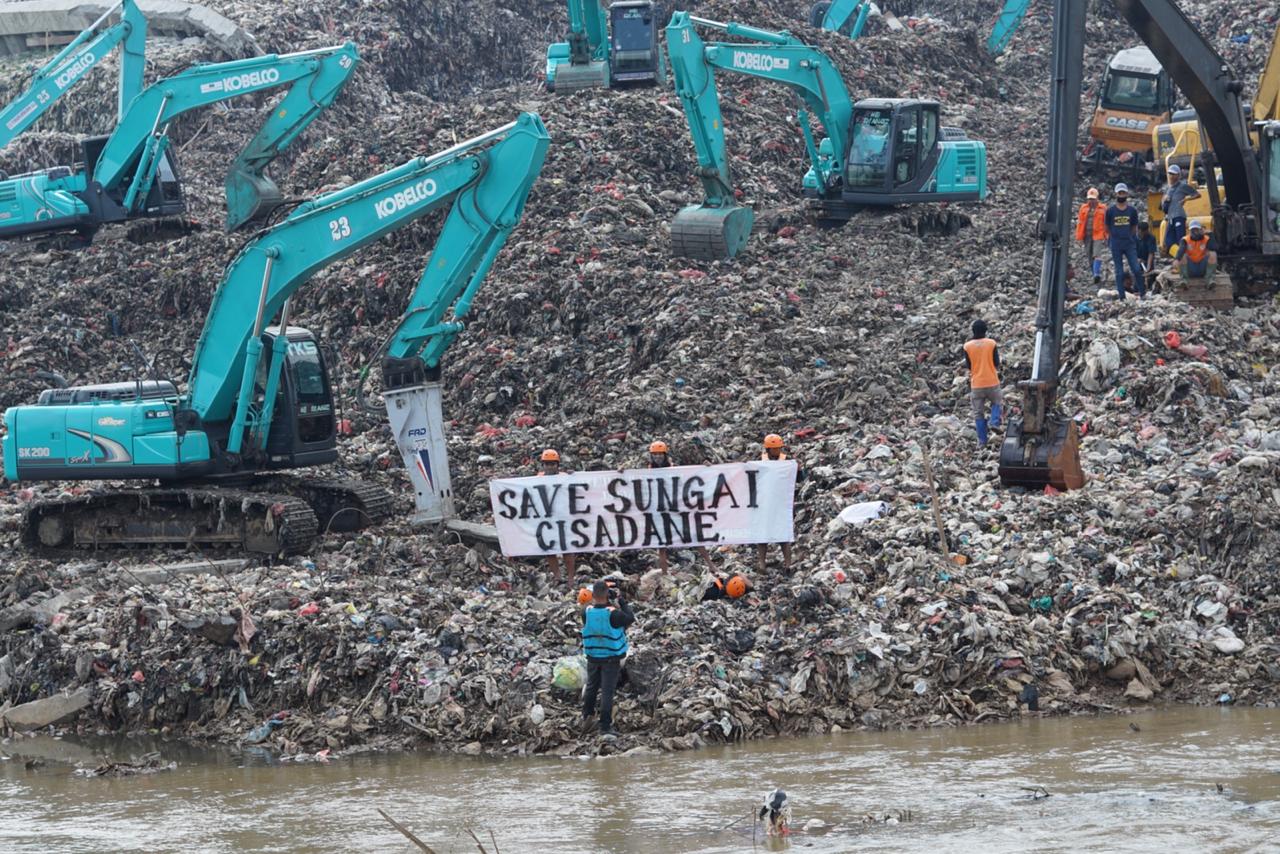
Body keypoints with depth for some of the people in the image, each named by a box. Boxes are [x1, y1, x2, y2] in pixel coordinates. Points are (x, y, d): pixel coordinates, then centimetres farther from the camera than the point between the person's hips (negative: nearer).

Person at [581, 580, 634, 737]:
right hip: (611, 657, -3)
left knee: (591, 687, 24)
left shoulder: (586, 612, -16)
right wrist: (622, 601, -3)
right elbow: (630, 619, -10)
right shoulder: (613, 614, -26)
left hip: (592, 657, 3)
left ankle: (587, 716, 41)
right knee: (607, 692, 4)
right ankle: (605, 727, 7)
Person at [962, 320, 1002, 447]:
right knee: (997, 402, 25)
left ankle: (982, 440, 8)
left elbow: (968, 366, 2)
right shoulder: (991, 344, -7)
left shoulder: (968, 346, -6)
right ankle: (994, 421, -1)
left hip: (976, 384, 0)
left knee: (978, 413, 9)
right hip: (992, 382, 0)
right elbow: (997, 364, -1)